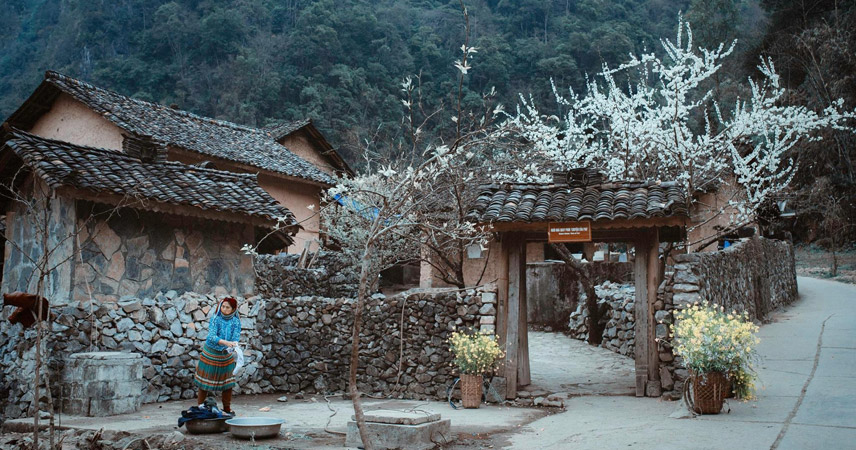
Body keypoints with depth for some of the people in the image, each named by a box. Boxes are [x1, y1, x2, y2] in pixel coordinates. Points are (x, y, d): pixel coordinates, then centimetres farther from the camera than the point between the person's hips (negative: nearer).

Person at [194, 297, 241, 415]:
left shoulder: (236, 322, -6)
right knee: (205, 381, 3)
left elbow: (236, 338, -13)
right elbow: (211, 336, -26)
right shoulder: (215, 319, -14)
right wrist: (226, 342, -41)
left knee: (228, 382, 7)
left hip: (226, 355, 3)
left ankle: (227, 408, 24)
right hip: (210, 353, -2)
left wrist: (233, 345, -38)